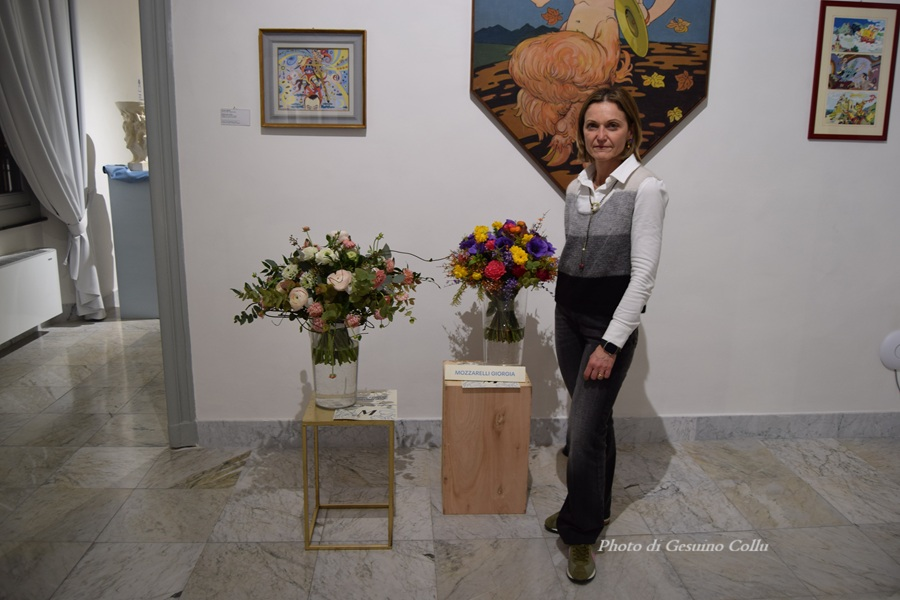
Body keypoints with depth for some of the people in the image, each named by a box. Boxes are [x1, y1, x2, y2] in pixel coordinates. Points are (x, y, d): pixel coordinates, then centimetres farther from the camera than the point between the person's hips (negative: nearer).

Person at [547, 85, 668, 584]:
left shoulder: (645, 189, -13)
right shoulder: (576, 188, 6)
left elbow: (643, 273, -17)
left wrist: (610, 343, -19)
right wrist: (567, 308, 16)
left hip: (611, 322, -6)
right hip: (568, 316, 6)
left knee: (584, 431, -6)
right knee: (595, 419, 18)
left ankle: (581, 535, 14)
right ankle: (593, 507, 37)